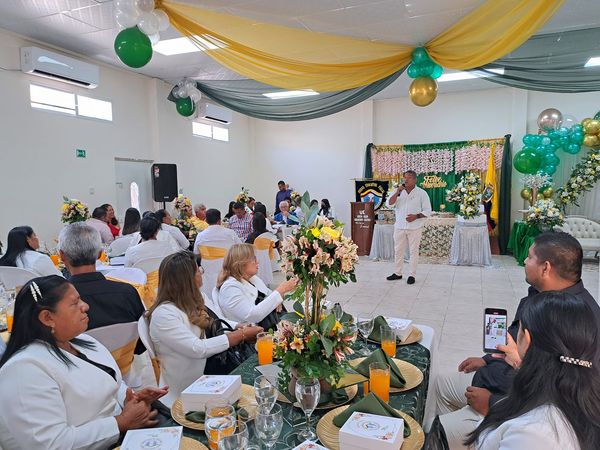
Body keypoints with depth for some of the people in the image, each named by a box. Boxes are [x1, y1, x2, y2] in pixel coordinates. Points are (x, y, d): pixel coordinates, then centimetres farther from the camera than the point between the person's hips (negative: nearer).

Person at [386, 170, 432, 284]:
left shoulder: (421, 193, -3)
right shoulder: (398, 192, 6)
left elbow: (427, 211, -4)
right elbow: (390, 204, -6)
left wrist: (416, 216, -19)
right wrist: (397, 192, -15)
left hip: (415, 228, -3)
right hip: (399, 227, 4)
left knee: (414, 251, 2)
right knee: (398, 250, 9)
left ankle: (412, 275, 11)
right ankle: (398, 273, 21)